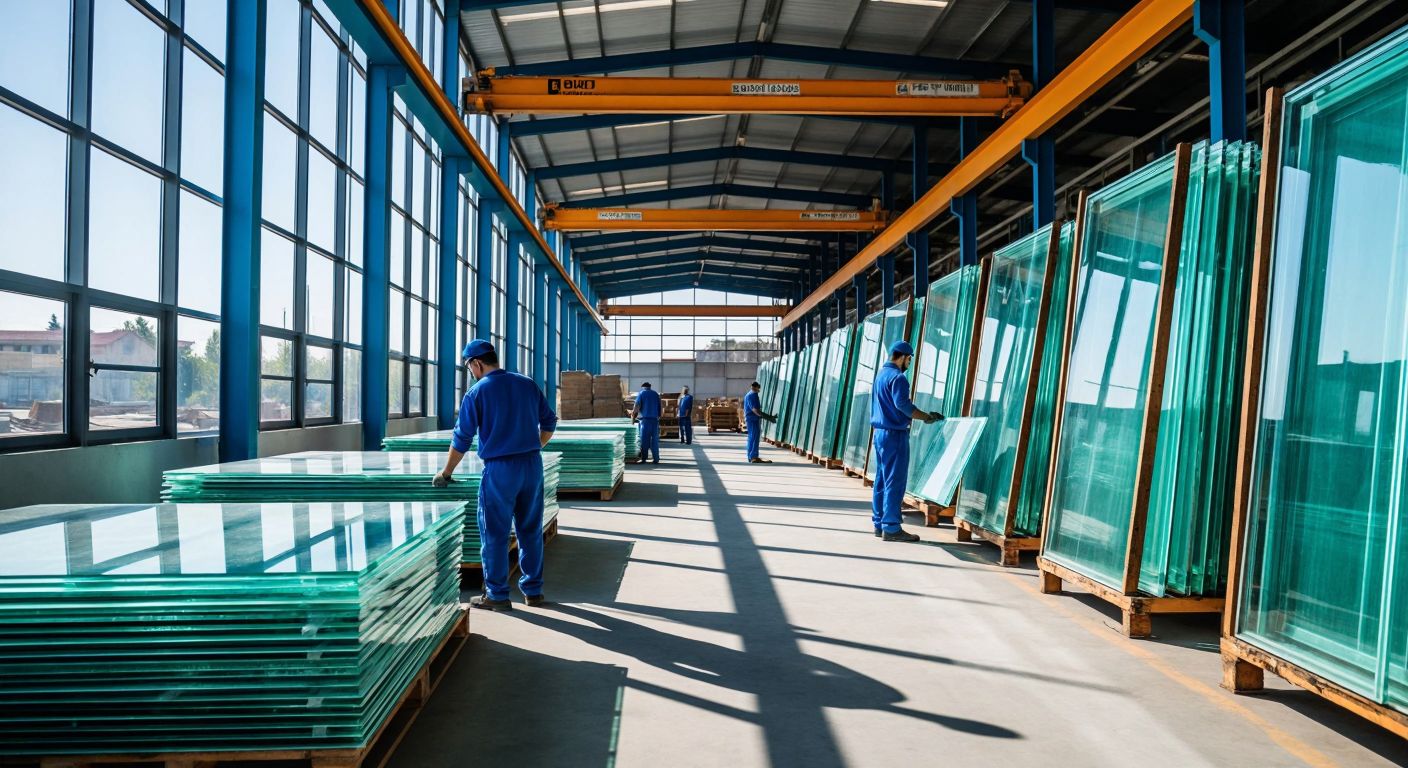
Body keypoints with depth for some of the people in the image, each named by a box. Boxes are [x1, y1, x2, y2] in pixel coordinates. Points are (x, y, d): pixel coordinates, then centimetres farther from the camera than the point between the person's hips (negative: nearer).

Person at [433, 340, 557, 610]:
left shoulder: (476, 392, -5)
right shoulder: (527, 384, 8)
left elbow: (462, 439, -2)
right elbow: (549, 422, 12)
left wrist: (446, 473, 10)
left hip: (499, 469, -5)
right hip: (533, 465, 5)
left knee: (494, 534, 7)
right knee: (531, 531, 13)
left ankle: (497, 595, 13)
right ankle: (533, 591, 22)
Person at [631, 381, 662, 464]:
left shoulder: (641, 393, 3)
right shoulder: (656, 394, 15)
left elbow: (637, 407, -3)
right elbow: (659, 407, 13)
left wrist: (633, 416, 6)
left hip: (645, 419, -3)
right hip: (655, 419, 3)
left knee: (644, 439, -1)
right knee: (654, 440, 5)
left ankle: (643, 458, -2)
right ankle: (656, 459, 4)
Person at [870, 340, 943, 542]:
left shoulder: (881, 374, 16)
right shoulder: (898, 377, -13)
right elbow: (902, 404, -25)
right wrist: (927, 417, -17)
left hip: (881, 432, 10)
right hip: (895, 434, -10)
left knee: (882, 480, 13)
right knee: (895, 482, -6)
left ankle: (879, 523, 18)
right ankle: (891, 528, -3)